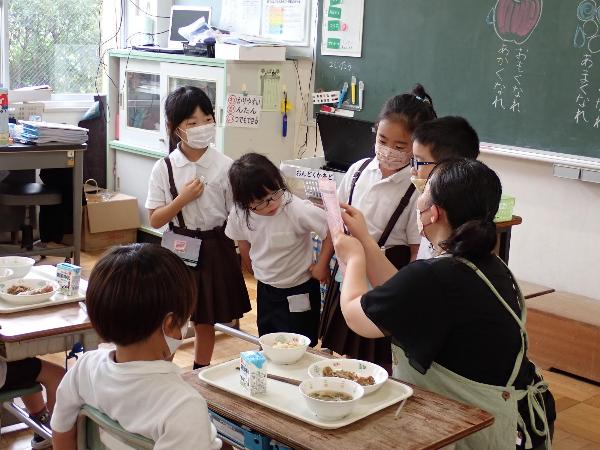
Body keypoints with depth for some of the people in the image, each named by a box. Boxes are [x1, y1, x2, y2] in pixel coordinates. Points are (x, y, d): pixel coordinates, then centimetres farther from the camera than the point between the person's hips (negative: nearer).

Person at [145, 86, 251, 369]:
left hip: (215, 248, 0)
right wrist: (183, 199, -19)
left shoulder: (225, 166, -8)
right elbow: (155, 220, -5)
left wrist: (244, 256, -1)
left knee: (205, 321, 14)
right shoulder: (164, 168, -7)